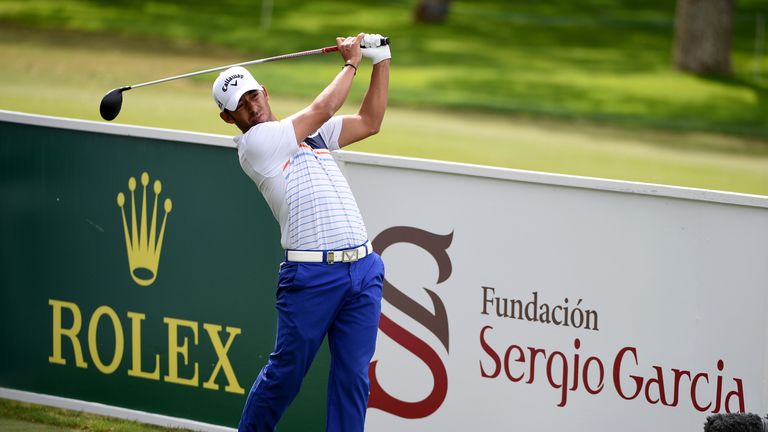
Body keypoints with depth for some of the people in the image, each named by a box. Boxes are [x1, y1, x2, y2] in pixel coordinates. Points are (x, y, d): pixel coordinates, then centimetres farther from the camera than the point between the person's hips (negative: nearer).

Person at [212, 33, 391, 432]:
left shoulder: (311, 133, 21)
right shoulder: (254, 143, -2)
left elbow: (369, 122, 21)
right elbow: (322, 109, -4)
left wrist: (381, 61, 13)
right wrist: (351, 64, 10)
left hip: (363, 268, 6)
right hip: (312, 274, -6)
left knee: (353, 377, 2)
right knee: (285, 373, 1)